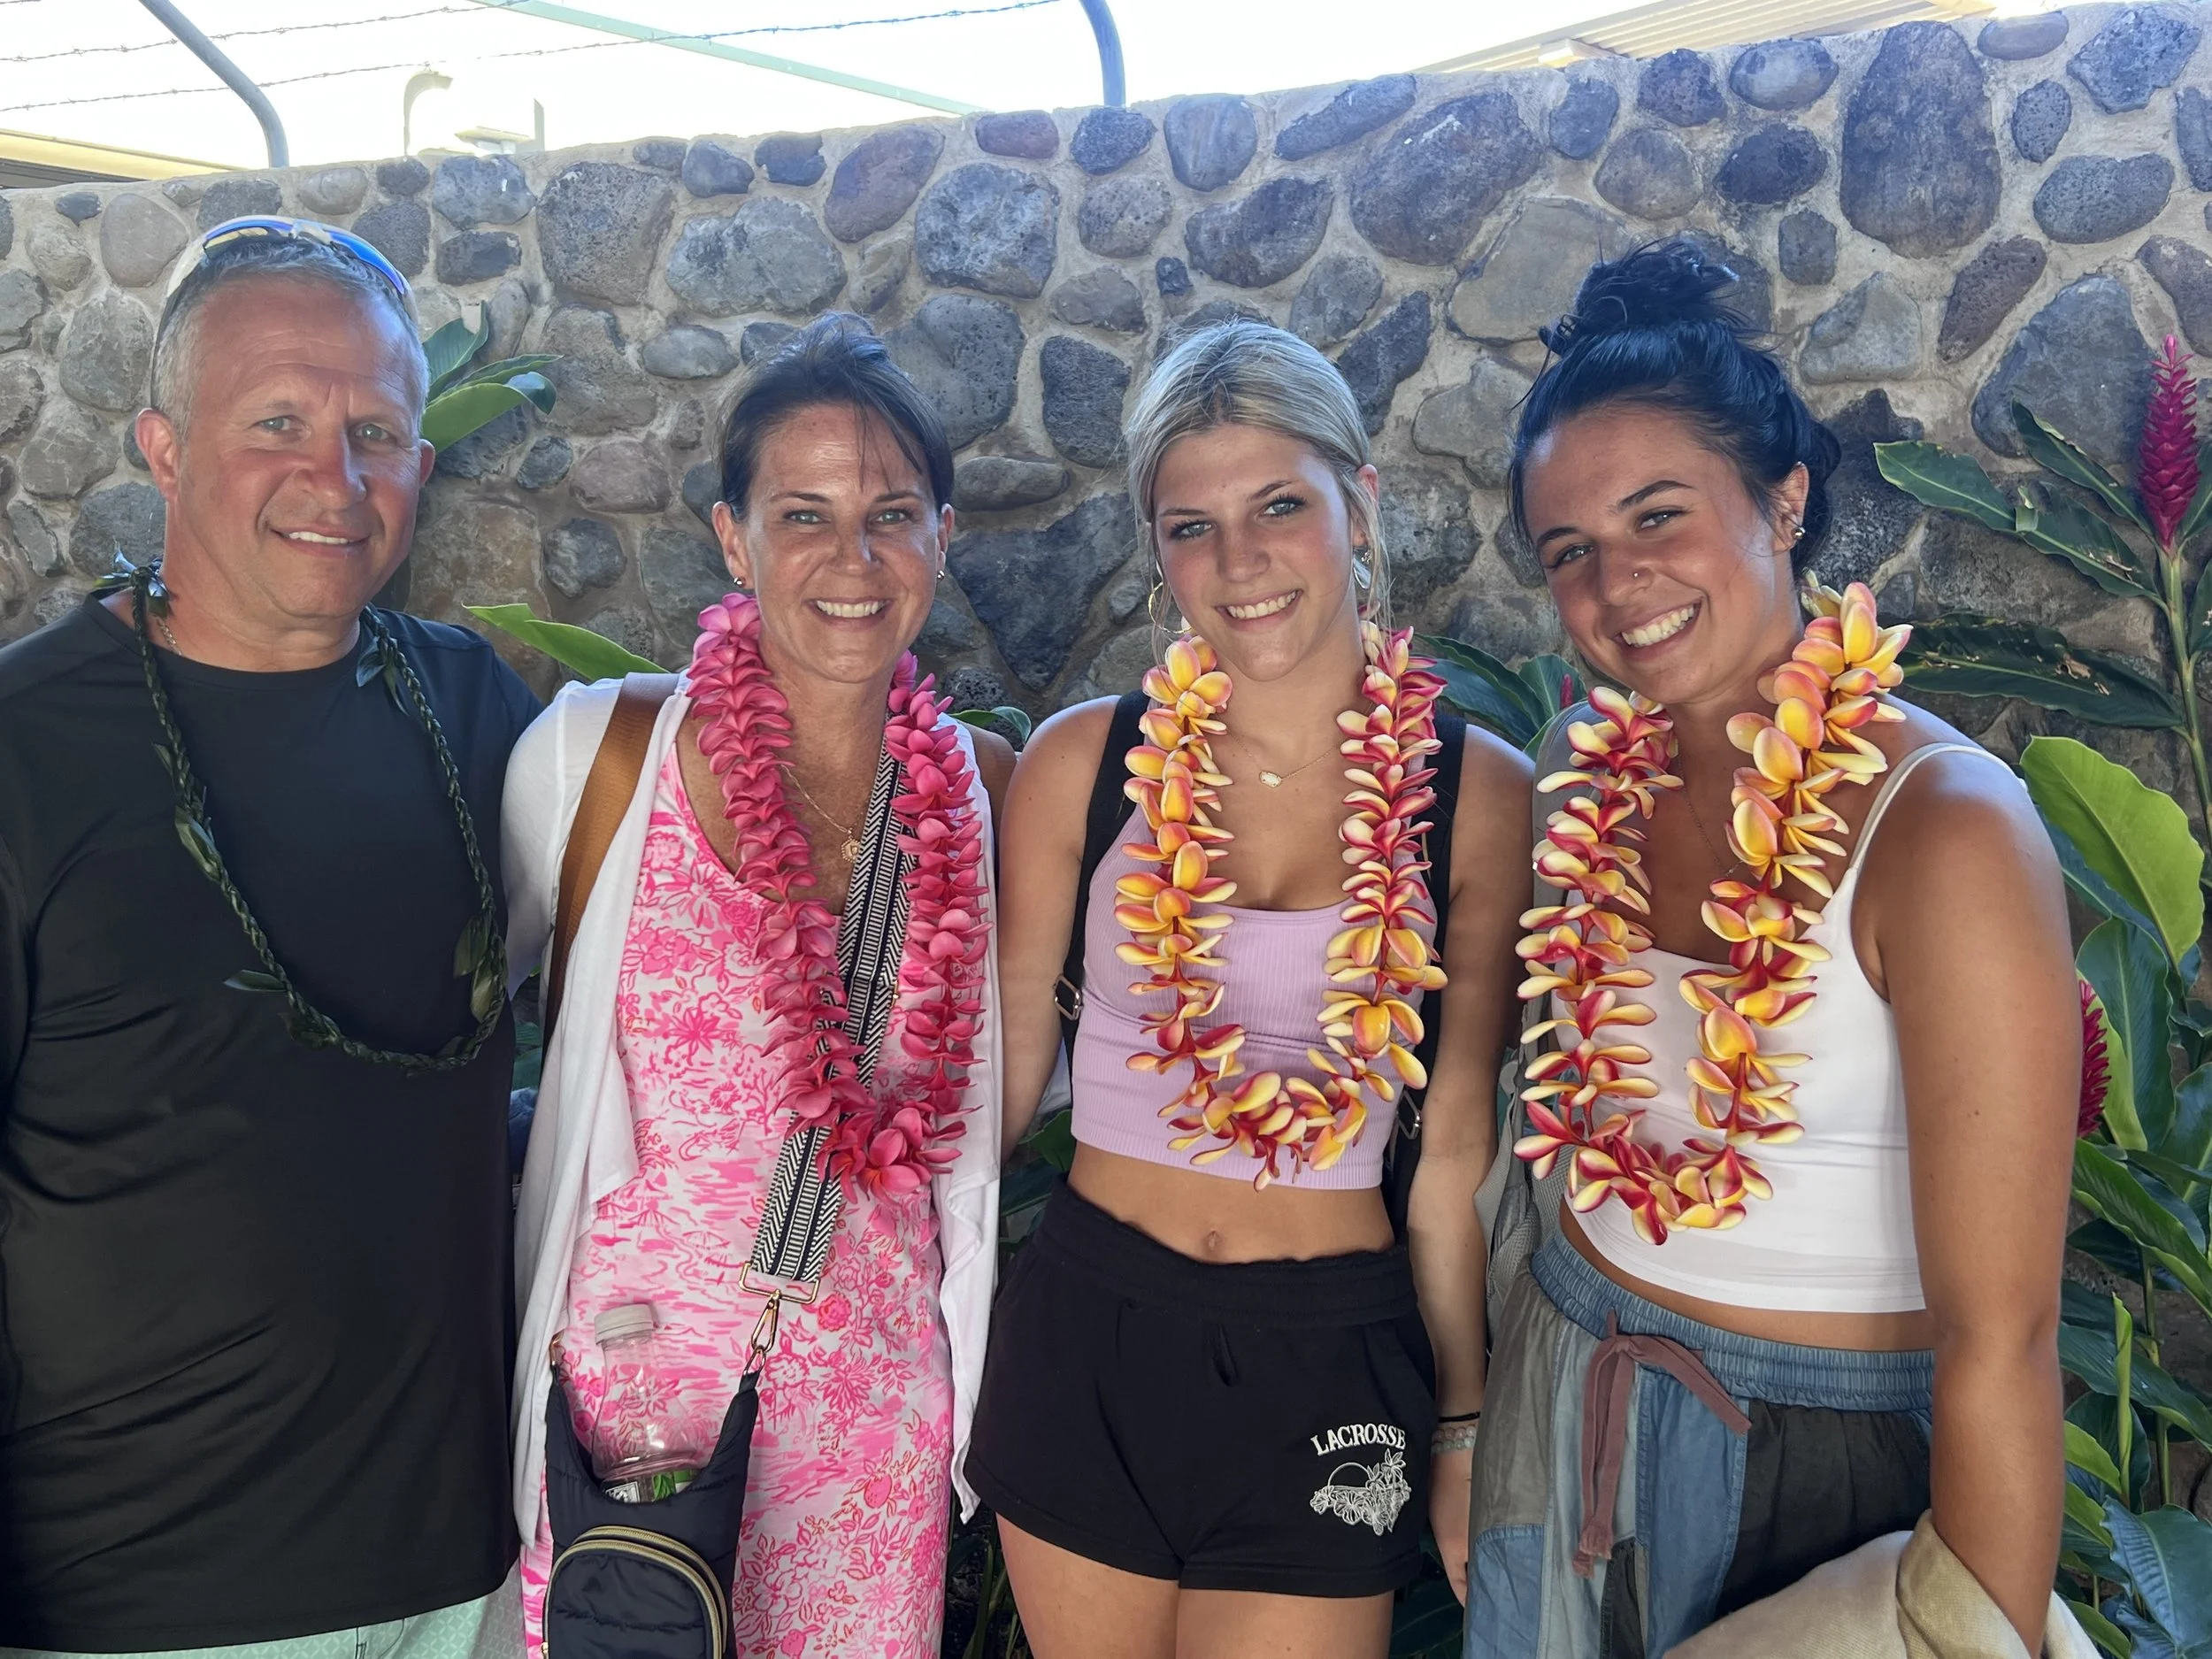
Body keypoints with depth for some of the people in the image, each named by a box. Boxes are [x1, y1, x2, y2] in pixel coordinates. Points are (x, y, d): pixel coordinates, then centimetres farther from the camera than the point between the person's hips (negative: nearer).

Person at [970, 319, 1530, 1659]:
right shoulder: (1082, 763, -5)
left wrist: (1464, 1422, 6)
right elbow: (1005, 1074, 5)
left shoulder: (1478, 793, -6)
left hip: (1333, 1378, -1)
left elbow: (1456, 1149, 0)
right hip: (1087, 1347, 1)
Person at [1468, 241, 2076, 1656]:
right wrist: (1471, 1419, 8)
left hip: (1816, 1474, -5)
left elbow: (2000, 1339, -23)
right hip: (1563, 1417, 6)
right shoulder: (1594, 776, -4)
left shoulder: (1941, 828, -23)